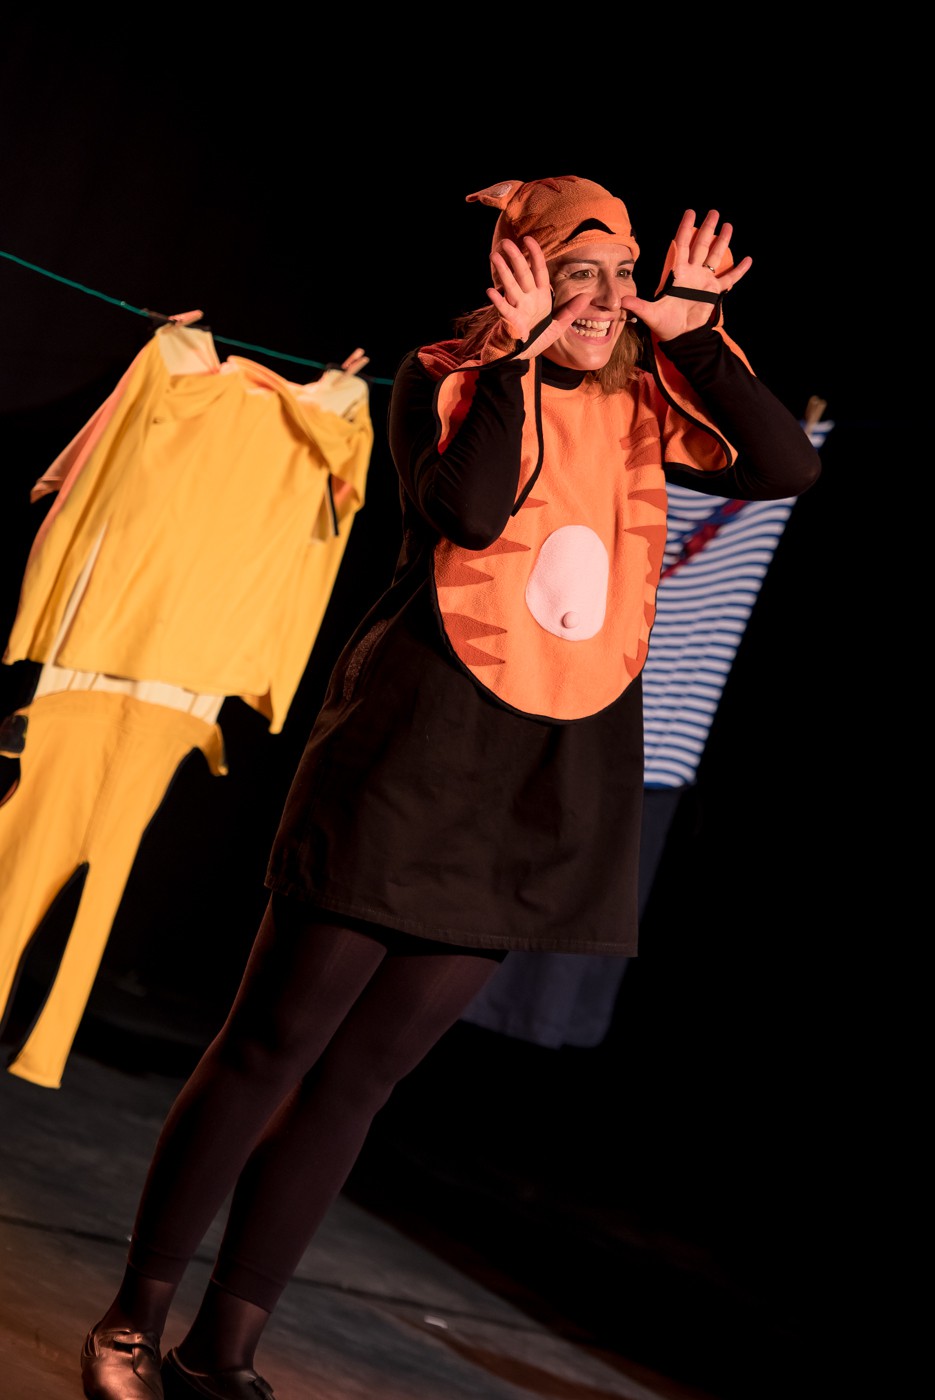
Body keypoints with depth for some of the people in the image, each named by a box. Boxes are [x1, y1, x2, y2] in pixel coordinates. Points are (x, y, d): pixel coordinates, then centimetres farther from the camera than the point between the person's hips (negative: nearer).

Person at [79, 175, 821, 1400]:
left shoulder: (638, 412, 11)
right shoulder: (448, 379, -2)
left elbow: (788, 466, -1)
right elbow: (469, 512, -20)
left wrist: (696, 333, -4)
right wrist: (515, 355, -15)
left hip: (551, 784, 4)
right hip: (419, 753, -4)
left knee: (361, 1076, 9)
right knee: (275, 1046, 1)